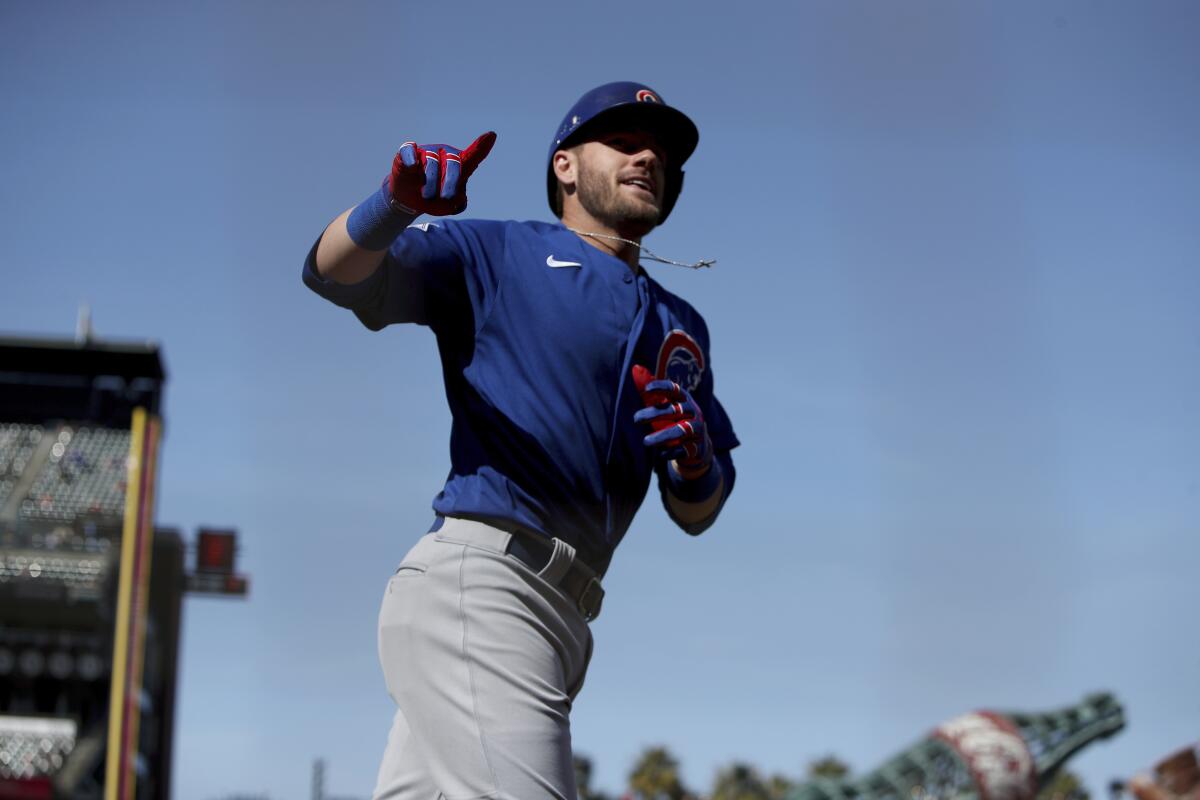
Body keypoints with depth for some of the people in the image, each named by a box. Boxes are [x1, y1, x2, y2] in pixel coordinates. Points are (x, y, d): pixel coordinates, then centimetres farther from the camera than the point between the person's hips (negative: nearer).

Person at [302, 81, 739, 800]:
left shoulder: (681, 327, 24)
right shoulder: (495, 253, 7)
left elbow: (698, 515, 21)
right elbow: (335, 272, -8)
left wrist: (694, 462, -3)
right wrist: (396, 205, -30)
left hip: (567, 612, 7)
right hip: (478, 574, -7)